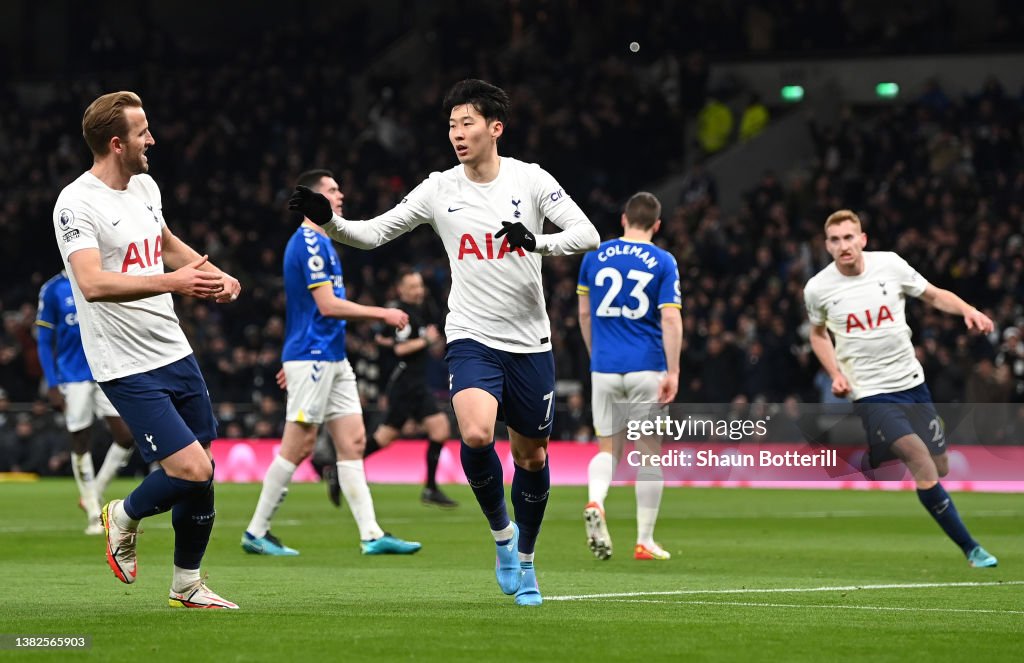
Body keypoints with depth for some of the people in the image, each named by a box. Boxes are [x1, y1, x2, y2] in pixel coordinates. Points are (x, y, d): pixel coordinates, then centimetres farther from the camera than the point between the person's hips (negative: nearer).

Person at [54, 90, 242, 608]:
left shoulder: (145, 186, 10)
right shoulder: (77, 204, -16)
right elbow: (93, 283, -30)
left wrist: (215, 276, 15)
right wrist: (170, 282, -39)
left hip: (174, 352, 8)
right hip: (127, 366, -8)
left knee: (201, 469, 9)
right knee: (191, 470, -16)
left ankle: (187, 584, 26)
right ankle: (124, 517, 14)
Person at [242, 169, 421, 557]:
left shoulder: (318, 241, 18)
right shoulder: (309, 243, -14)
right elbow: (327, 305, -20)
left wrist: (292, 360, 28)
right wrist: (383, 314, -15)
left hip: (332, 358, 10)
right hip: (312, 358, -10)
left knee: (353, 441, 3)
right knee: (298, 445, -6)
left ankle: (371, 536, 0)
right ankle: (256, 533, 1)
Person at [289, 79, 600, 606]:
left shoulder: (530, 180, -3)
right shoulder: (439, 189, 1)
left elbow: (587, 234, -9)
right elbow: (373, 233, 3)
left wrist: (538, 241, -27)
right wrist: (328, 220, -15)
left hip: (530, 343, 1)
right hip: (472, 339, 0)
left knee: (531, 456, 9)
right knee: (476, 434, -26)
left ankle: (524, 560, 31)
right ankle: (501, 531, -1)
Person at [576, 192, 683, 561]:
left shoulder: (595, 257, 6)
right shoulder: (662, 263, -3)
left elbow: (584, 313, 12)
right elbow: (670, 319, -11)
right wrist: (672, 372, -10)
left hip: (604, 368, 2)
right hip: (647, 368, -2)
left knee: (608, 449, 12)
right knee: (648, 454, 7)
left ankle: (595, 503, -19)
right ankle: (644, 541, 9)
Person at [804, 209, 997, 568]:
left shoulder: (890, 265, -4)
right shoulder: (817, 289, -5)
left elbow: (935, 295, 6)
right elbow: (818, 333, 15)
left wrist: (968, 310, -13)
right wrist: (836, 374, 1)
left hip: (912, 383, 4)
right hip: (871, 393, -4)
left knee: (940, 469, 7)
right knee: (921, 460, -21)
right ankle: (969, 547, -13)